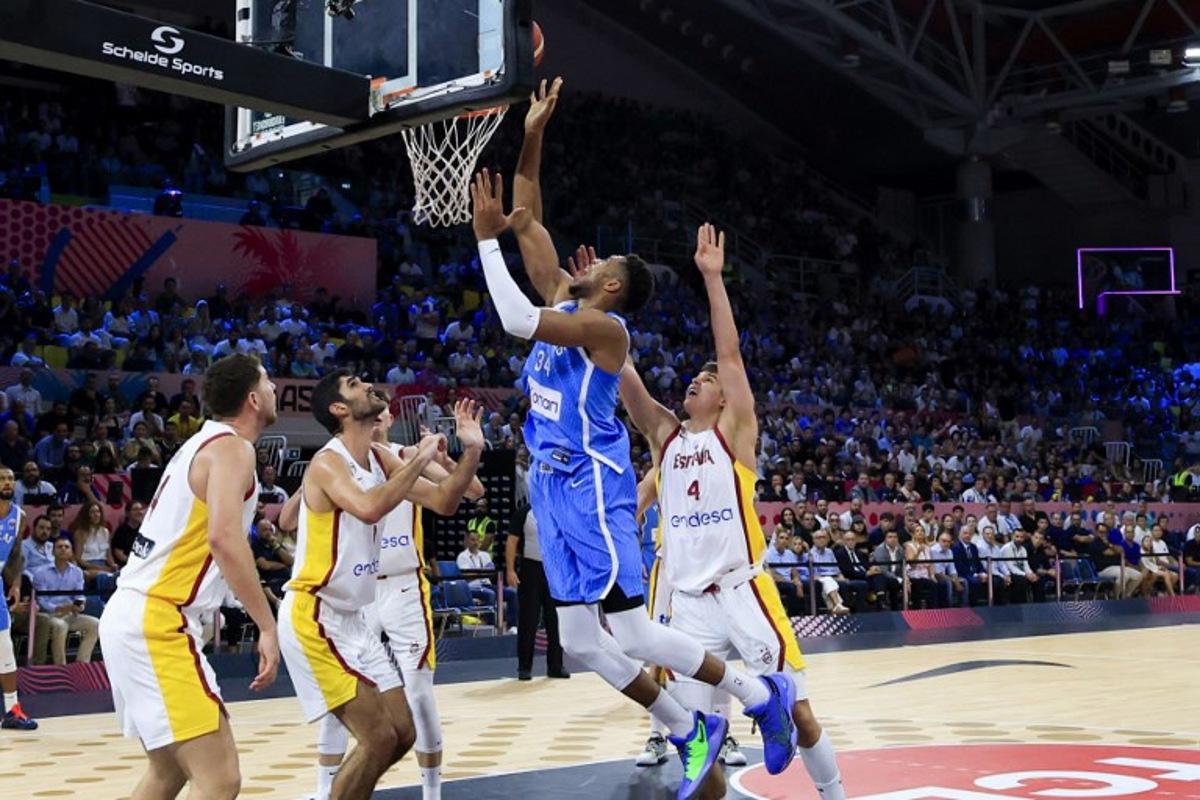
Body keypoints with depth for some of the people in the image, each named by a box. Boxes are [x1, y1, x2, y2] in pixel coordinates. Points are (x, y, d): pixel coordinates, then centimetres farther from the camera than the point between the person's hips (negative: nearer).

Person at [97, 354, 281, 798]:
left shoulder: (206, 442, 18)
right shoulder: (232, 447, -10)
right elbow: (223, 537, -25)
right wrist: (267, 626, -23)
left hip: (135, 615, 10)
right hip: (156, 622, -10)